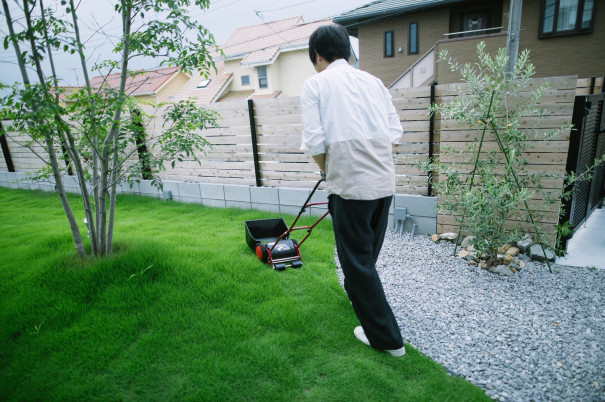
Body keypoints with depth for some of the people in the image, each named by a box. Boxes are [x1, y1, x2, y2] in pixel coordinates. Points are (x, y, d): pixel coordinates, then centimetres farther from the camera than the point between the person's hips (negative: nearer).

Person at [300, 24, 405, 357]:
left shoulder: (315, 84, -1)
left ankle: (385, 337, 18)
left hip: (350, 185, -6)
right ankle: (359, 294, 50)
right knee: (368, 253, 24)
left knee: (357, 260, 7)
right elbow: (395, 132, 11)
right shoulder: (372, 80, 14)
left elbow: (314, 143, -10)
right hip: (385, 182, 7)